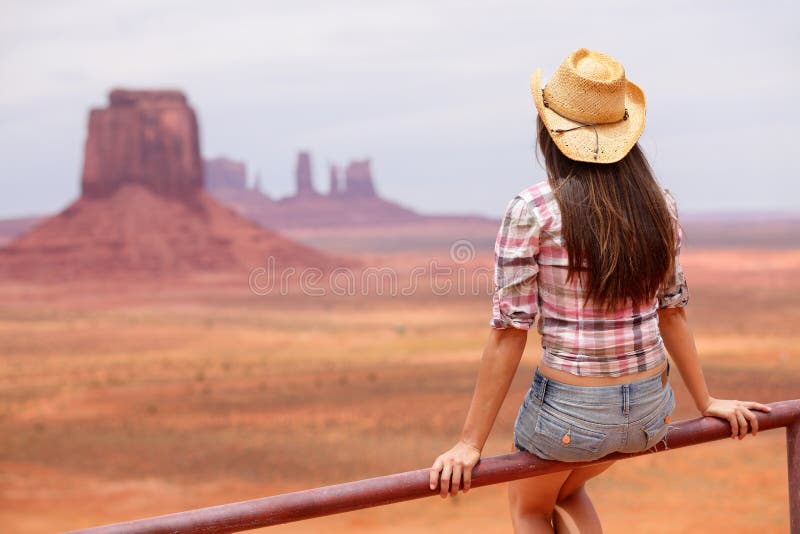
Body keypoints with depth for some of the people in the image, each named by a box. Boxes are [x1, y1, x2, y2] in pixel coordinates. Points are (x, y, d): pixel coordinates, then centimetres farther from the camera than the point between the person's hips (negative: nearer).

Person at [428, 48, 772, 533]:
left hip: (570, 410, -5)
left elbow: (510, 332, -16)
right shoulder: (659, 203, -1)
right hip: (651, 408, 5)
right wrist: (706, 402, 19)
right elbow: (672, 309, 6)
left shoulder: (531, 211, -16)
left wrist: (472, 443, -10)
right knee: (567, 491, 34)